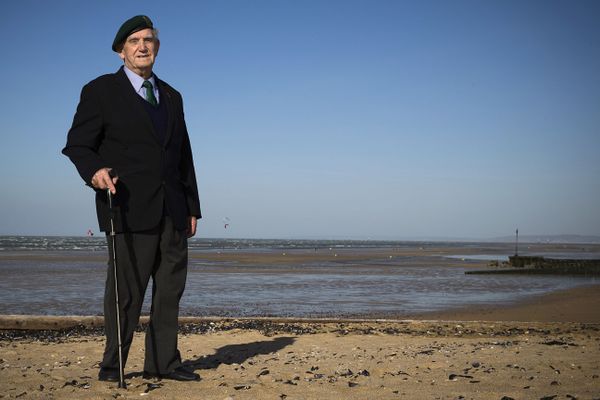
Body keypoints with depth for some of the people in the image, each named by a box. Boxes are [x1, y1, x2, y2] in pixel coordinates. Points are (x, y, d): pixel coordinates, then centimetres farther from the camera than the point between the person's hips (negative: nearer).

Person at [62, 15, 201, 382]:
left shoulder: (172, 97, 19)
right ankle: (113, 365, 10)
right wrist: (94, 170, -24)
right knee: (127, 290, -3)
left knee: (170, 287, 7)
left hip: (172, 211, 6)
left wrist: (192, 206, 15)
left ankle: (163, 362, 16)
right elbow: (77, 144, -2)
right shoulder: (101, 91, 2)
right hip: (130, 208, -6)